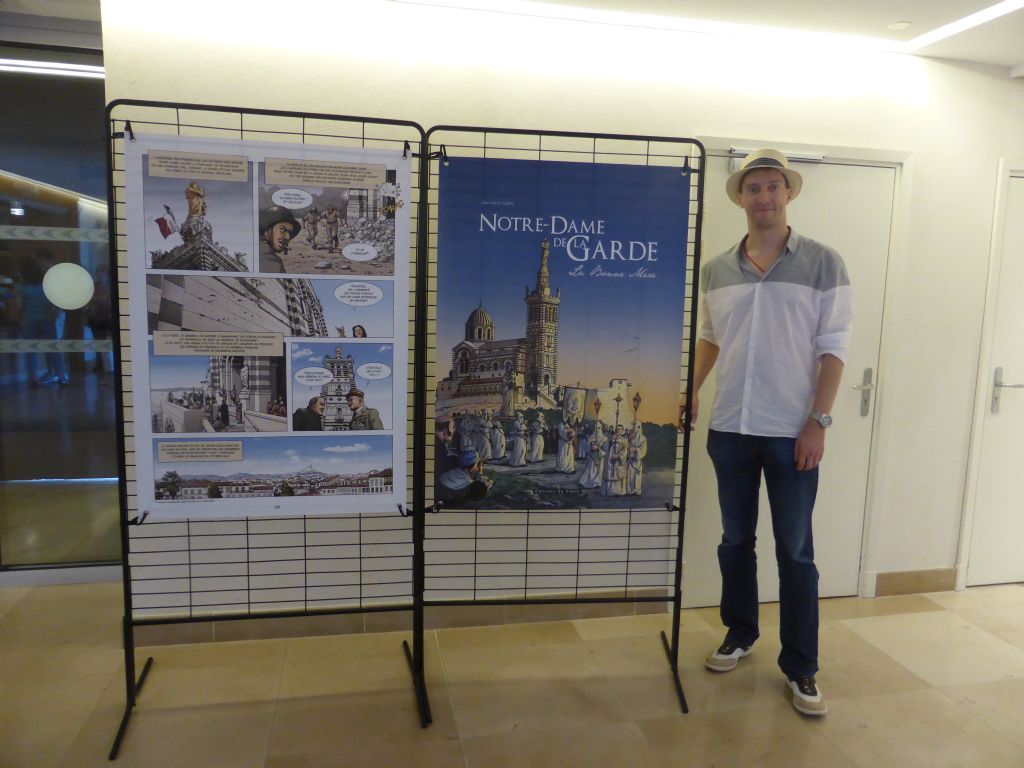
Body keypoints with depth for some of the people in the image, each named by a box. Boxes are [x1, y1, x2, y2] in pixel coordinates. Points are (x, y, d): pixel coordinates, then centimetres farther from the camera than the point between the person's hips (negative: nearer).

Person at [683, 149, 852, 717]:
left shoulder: (823, 264, -4)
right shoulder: (715, 271, 6)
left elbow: (833, 349, -6)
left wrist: (817, 422, -11)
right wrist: (689, 392, 5)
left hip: (792, 433, -3)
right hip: (729, 429, 3)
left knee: (795, 551, 5)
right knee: (735, 540, 15)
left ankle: (800, 667, 20)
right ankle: (739, 633, 35)